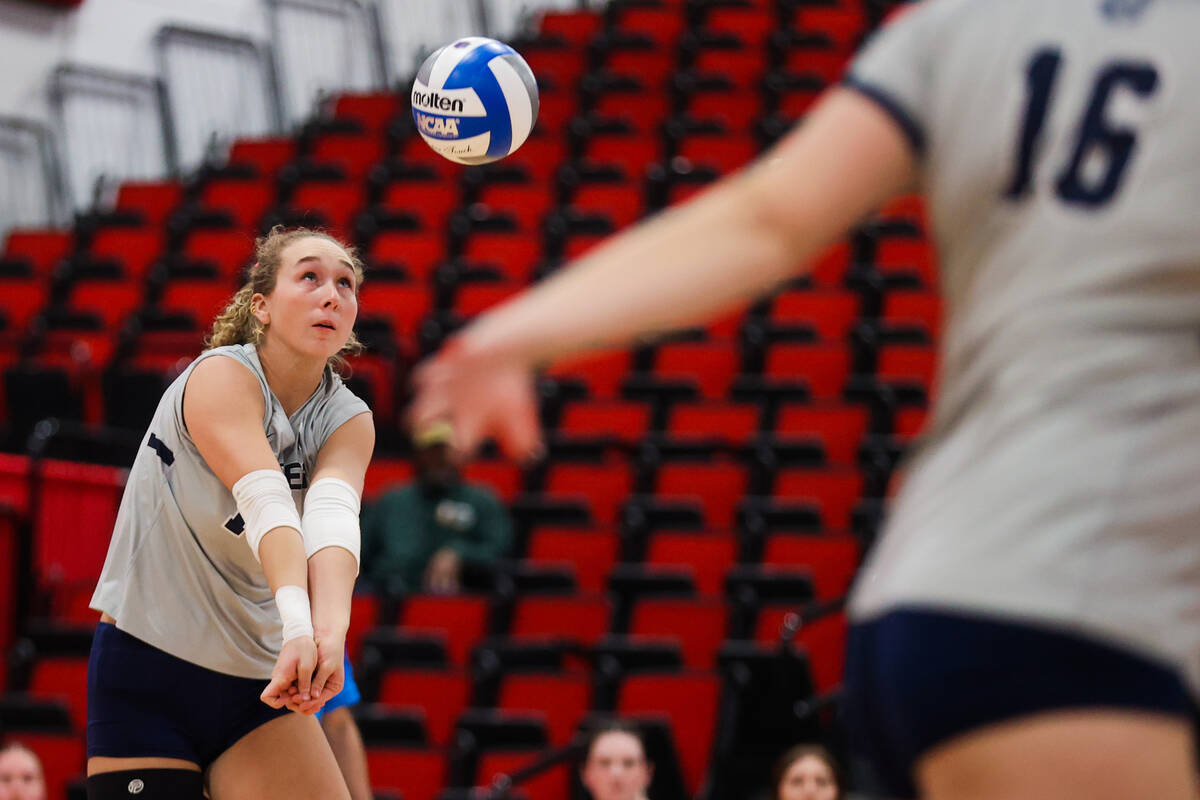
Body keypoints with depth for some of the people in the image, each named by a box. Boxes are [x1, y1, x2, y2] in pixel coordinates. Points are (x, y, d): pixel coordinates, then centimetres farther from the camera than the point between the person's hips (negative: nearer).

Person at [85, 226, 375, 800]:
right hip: (145, 673, -4)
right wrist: (298, 626, -48)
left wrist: (329, 632, -43)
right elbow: (265, 500, -33)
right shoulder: (221, 376, -16)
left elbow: (333, 516, -24)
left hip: (257, 683, 4)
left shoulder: (347, 421, -3)